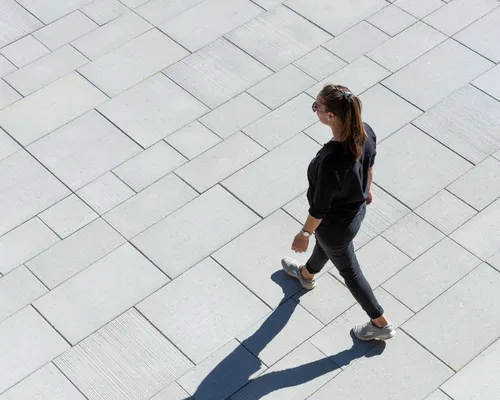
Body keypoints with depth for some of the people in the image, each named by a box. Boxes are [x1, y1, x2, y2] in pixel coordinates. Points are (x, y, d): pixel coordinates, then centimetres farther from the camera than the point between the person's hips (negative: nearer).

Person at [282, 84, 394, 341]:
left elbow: (320, 206, -27)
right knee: (324, 244, 37)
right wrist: (367, 189, 21)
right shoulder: (365, 132, -22)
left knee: (348, 270, 21)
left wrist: (305, 233, -9)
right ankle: (306, 275, 70)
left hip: (336, 223, -7)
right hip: (357, 207, 7)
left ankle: (381, 324, 41)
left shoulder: (330, 160, -43)